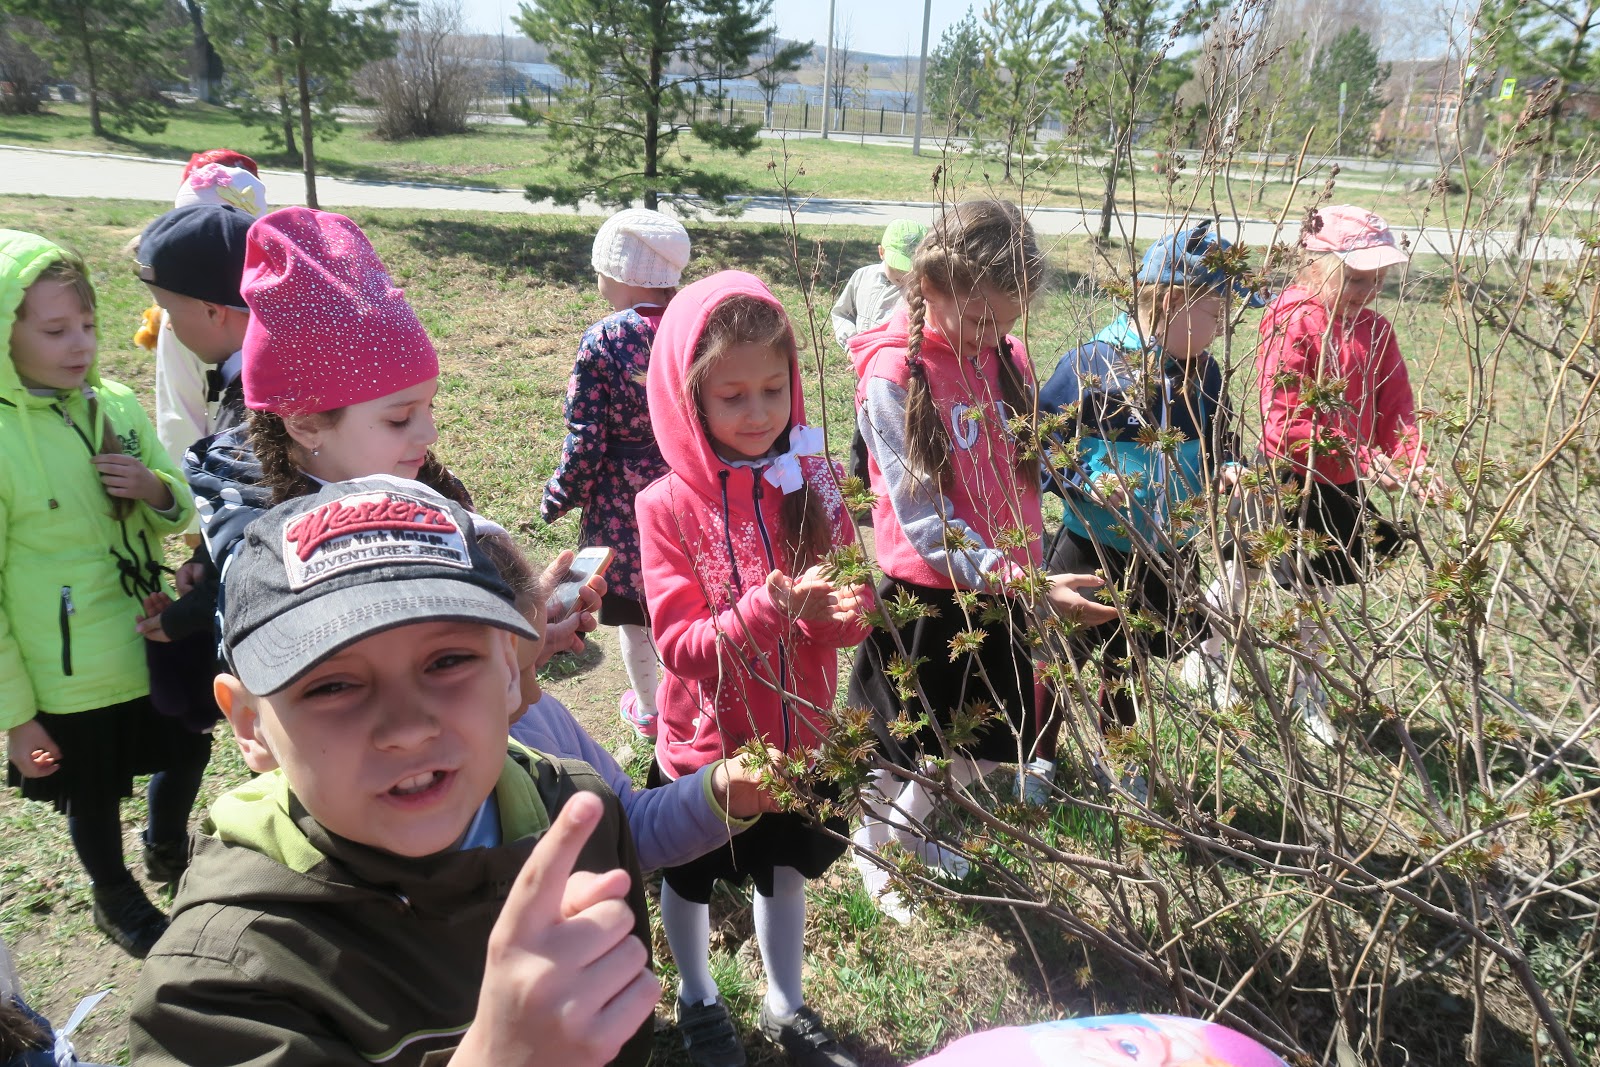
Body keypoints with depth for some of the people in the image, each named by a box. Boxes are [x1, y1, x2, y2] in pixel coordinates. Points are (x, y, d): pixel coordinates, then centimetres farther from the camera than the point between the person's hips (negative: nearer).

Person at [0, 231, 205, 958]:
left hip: (152, 644, 5)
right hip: (70, 674, -5)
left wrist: (157, 491, -18)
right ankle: (116, 898, 47)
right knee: (94, 796, 18)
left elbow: (178, 514, 7)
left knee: (188, 750, 24)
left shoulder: (118, 405, -5)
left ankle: (167, 847, 55)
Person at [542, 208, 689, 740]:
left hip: (621, 500, -3)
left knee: (632, 608, 17)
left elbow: (586, 439, -16)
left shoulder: (602, 341, -18)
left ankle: (647, 708, 34)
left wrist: (559, 496, -1)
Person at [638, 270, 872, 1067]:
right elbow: (681, 645, -21)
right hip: (704, 740, -2)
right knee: (690, 876, 19)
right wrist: (768, 610, -36)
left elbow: (846, 613, -5)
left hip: (796, 733, 3)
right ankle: (698, 1000, 49)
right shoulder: (667, 506, -18)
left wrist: (840, 613, -28)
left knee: (784, 868, 22)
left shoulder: (812, 485, -8)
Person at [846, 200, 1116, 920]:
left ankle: (910, 827, 47)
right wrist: (1028, 583, -30)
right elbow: (924, 518, -24)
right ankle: (874, 847, 43)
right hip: (926, 595, -6)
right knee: (908, 746, 12)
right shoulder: (892, 375, -19)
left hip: (1001, 588, 7)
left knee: (996, 740, 19)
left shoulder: (1005, 356, 1)